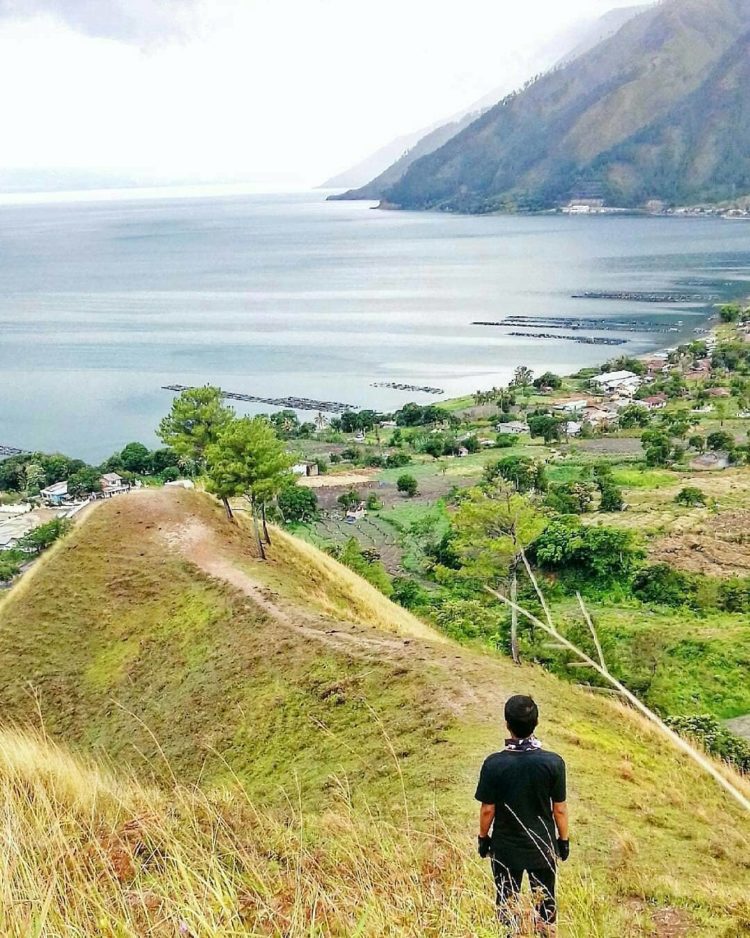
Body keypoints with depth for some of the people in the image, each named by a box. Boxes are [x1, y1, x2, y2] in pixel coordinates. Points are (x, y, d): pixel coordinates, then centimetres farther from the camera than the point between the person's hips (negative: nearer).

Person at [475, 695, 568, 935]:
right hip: (543, 847, 1)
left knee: (507, 904, 19)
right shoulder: (553, 762, -19)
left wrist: (483, 837, 6)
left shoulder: (494, 764, -20)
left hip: (505, 848, 0)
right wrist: (564, 839, 7)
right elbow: (559, 809, -10)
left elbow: (487, 809, -11)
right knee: (545, 903, 20)